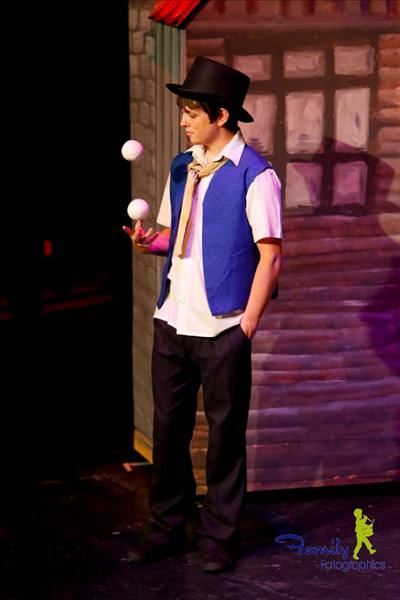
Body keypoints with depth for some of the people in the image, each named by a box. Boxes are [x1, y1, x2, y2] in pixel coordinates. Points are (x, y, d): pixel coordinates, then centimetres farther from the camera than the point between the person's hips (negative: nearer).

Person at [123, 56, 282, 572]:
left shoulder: (254, 176, -10)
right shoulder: (180, 169, 10)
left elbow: (269, 256, -11)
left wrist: (247, 325, -13)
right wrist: (149, 241, -3)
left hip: (222, 329, -6)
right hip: (172, 322, 6)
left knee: (224, 432, 4)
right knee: (168, 427, 11)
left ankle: (218, 538, 16)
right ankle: (166, 527, 23)